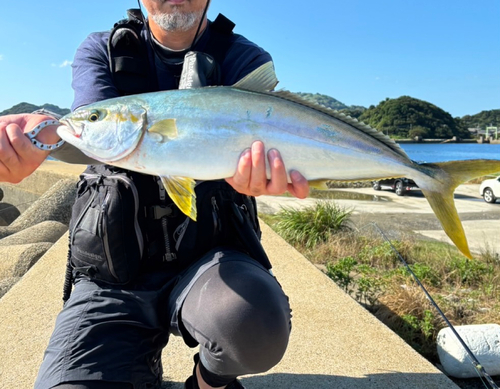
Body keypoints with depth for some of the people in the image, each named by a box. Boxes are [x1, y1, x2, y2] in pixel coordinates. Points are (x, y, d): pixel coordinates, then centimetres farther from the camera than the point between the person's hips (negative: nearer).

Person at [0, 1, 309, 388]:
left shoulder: (247, 59, 4)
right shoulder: (100, 51, 8)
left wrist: (247, 167, -39)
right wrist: (46, 132, -36)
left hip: (207, 255, -1)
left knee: (255, 320, -33)